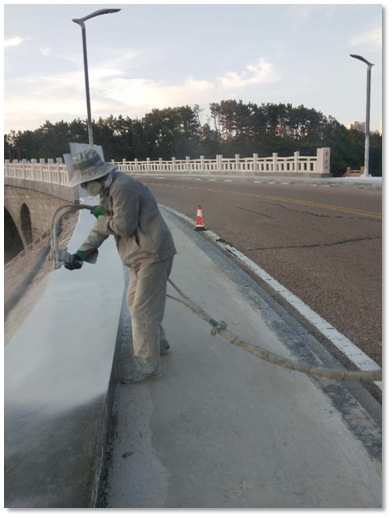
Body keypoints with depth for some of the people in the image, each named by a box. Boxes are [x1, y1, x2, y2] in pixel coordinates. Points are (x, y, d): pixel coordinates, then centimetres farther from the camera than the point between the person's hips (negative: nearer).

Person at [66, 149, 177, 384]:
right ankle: (158, 344, 39)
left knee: (142, 310, -7)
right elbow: (101, 228, 10)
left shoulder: (122, 187, -20)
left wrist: (103, 215, -4)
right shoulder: (108, 190, 12)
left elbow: (124, 226, -21)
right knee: (135, 302, 22)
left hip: (153, 254, -10)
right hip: (142, 255, 10)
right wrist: (82, 253, -1)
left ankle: (148, 366, 3)